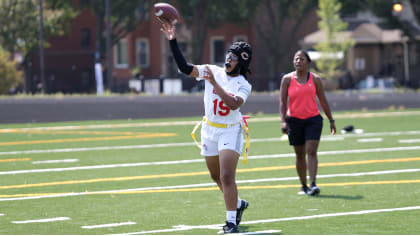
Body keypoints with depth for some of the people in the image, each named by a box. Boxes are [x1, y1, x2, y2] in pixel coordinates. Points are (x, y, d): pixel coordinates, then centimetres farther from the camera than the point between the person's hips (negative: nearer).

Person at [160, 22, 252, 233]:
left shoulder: (243, 85, -9)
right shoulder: (212, 71, 0)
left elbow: (234, 104, -28)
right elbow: (185, 67, -9)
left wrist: (214, 83, -32)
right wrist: (173, 41, -18)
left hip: (230, 131, -5)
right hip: (209, 130, 5)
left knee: (227, 177, -15)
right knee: (216, 176, 16)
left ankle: (231, 220, -10)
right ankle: (238, 204, 40)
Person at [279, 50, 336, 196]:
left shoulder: (315, 79, 4)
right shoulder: (287, 79, 2)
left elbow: (323, 101, 10)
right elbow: (282, 102, -1)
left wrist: (331, 120, 10)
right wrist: (283, 121, -13)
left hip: (313, 119, -1)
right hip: (294, 120, 1)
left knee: (311, 151, -14)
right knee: (300, 154, 7)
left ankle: (313, 184, -22)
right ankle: (303, 186, 16)